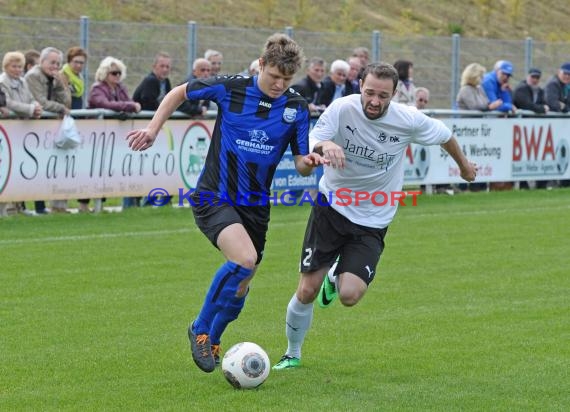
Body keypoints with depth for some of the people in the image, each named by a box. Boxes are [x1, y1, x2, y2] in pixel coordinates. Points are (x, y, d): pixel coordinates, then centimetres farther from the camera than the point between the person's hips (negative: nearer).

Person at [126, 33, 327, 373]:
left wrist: (309, 162, -24)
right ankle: (200, 329, -8)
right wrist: (153, 129, 0)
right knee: (244, 259, -28)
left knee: (241, 286, 10)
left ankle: (213, 340, 41)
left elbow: (301, 164, -1)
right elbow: (180, 93, 6)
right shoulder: (229, 89, -10)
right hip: (214, 198, -4)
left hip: (254, 205, 4)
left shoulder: (297, 108, -4)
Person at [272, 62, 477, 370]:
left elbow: (443, 135, 6)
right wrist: (325, 145, -51)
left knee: (349, 296, -18)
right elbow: (309, 145, -27)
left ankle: (336, 278, 21)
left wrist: (464, 166, 24)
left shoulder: (409, 120, -14)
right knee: (306, 292, -4)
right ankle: (292, 355, 24)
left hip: (372, 221, 0)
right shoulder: (342, 108, -16)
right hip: (331, 206, 0)